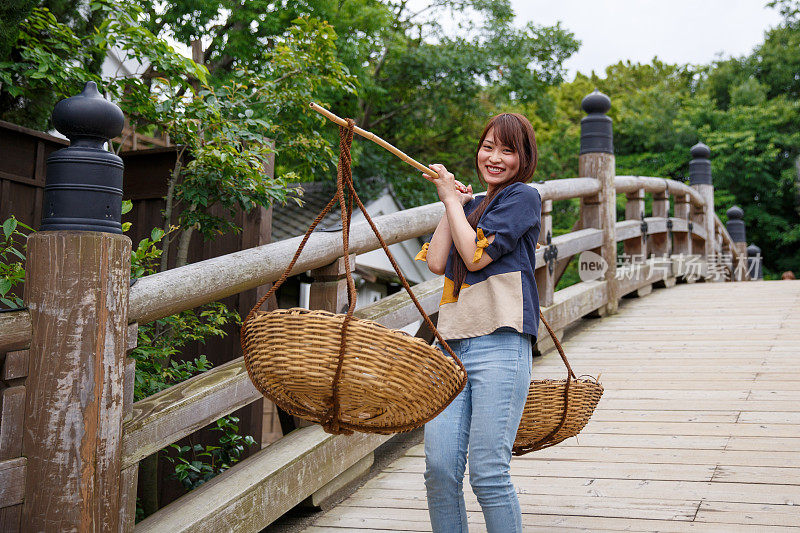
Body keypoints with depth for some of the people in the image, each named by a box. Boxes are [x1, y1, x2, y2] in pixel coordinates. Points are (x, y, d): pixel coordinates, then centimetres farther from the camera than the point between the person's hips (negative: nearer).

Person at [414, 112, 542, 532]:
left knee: (488, 473, -9)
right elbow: (437, 262, 9)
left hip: (499, 344, -6)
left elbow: (475, 256, -9)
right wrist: (454, 202, 13)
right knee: (439, 468, -2)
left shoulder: (522, 197, 2)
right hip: (451, 345, 6)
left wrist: (451, 199, 2)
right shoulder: (469, 204, 24)